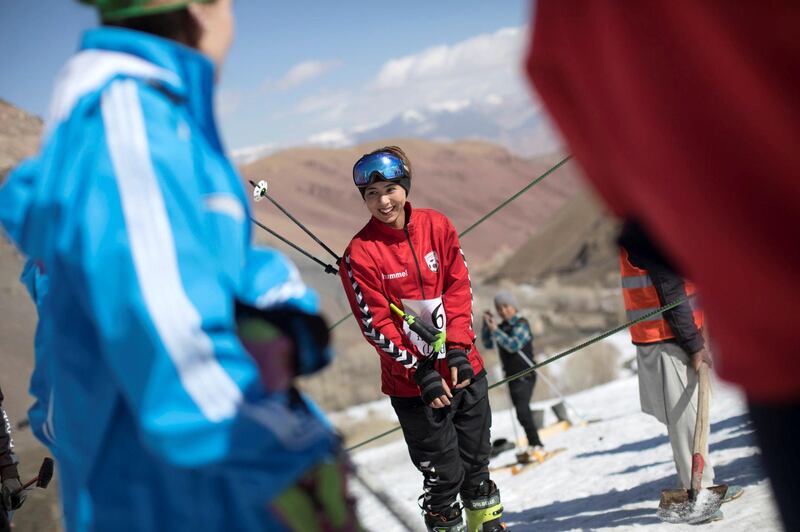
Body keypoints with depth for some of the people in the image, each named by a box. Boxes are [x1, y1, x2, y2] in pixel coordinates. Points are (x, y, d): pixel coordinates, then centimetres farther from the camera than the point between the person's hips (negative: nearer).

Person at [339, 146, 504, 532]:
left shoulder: (436, 226, 0)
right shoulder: (361, 253, -12)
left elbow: (459, 288, 3)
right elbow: (376, 325, -11)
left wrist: (458, 348, -8)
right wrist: (421, 371, -15)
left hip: (464, 368, 4)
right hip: (413, 383, -4)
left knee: (476, 460, 18)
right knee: (443, 474, 2)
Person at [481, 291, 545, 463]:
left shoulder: (521, 324, -11)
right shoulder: (503, 326, 12)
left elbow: (513, 345, -24)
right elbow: (488, 344, 15)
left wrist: (495, 331, -24)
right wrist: (487, 325, 2)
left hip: (524, 376, -9)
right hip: (512, 376, 9)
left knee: (522, 412, -19)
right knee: (522, 412, 13)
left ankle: (537, 447, -18)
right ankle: (533, 447, 22)